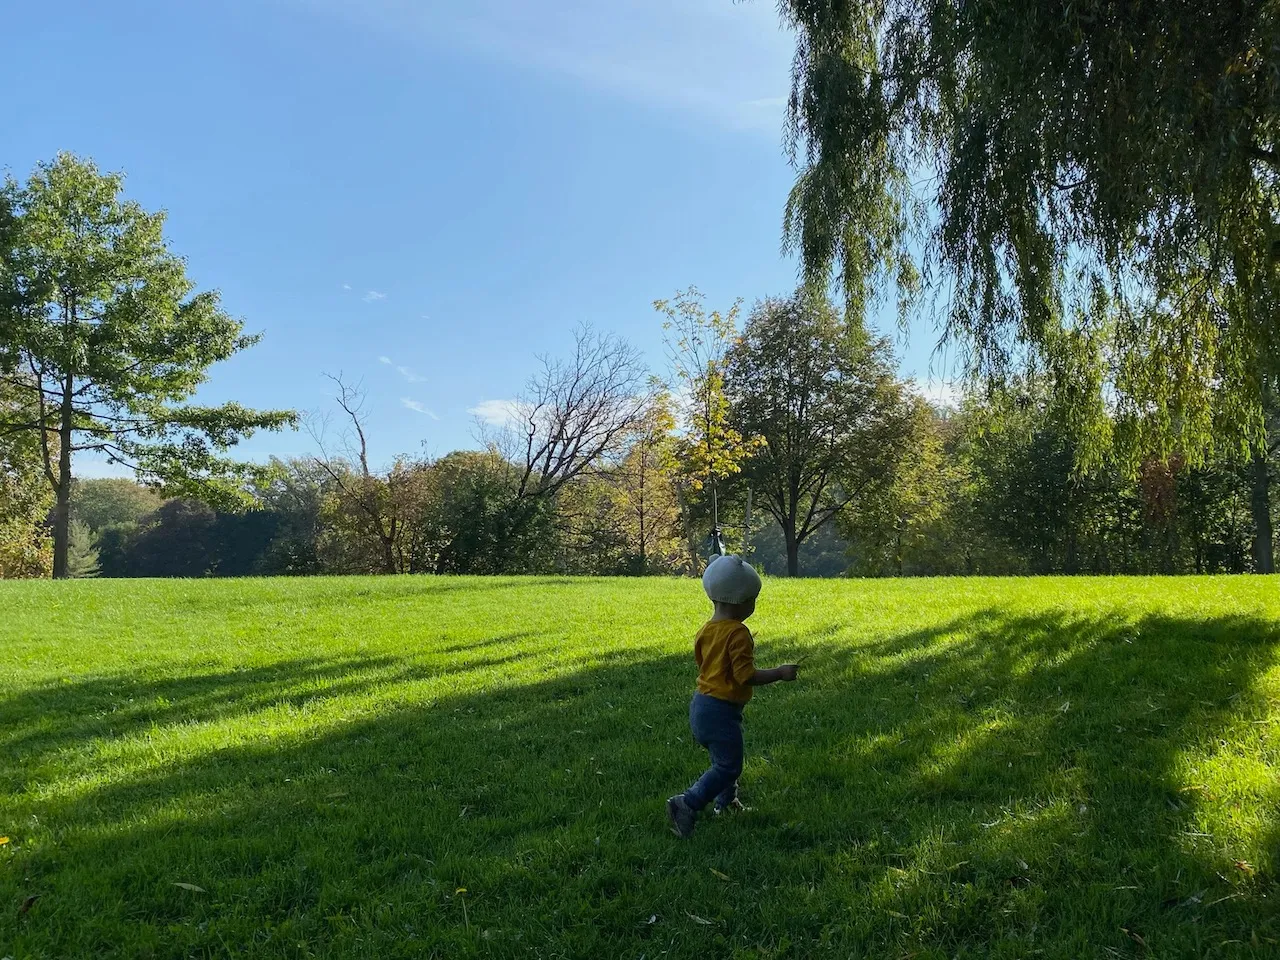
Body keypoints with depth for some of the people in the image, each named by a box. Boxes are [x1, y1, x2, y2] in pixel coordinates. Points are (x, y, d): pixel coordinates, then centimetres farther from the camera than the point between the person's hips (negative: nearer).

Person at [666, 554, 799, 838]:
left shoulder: (706, 629, 7)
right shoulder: (738, 633, -19)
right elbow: (745, 676, -23)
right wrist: (780, 673, -14)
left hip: (701, 704, 9)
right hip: (722, 710, -9)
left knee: (723, 760, 26)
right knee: (728, 767, -3)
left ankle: (726, 801, 41)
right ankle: (686, 804, -9)